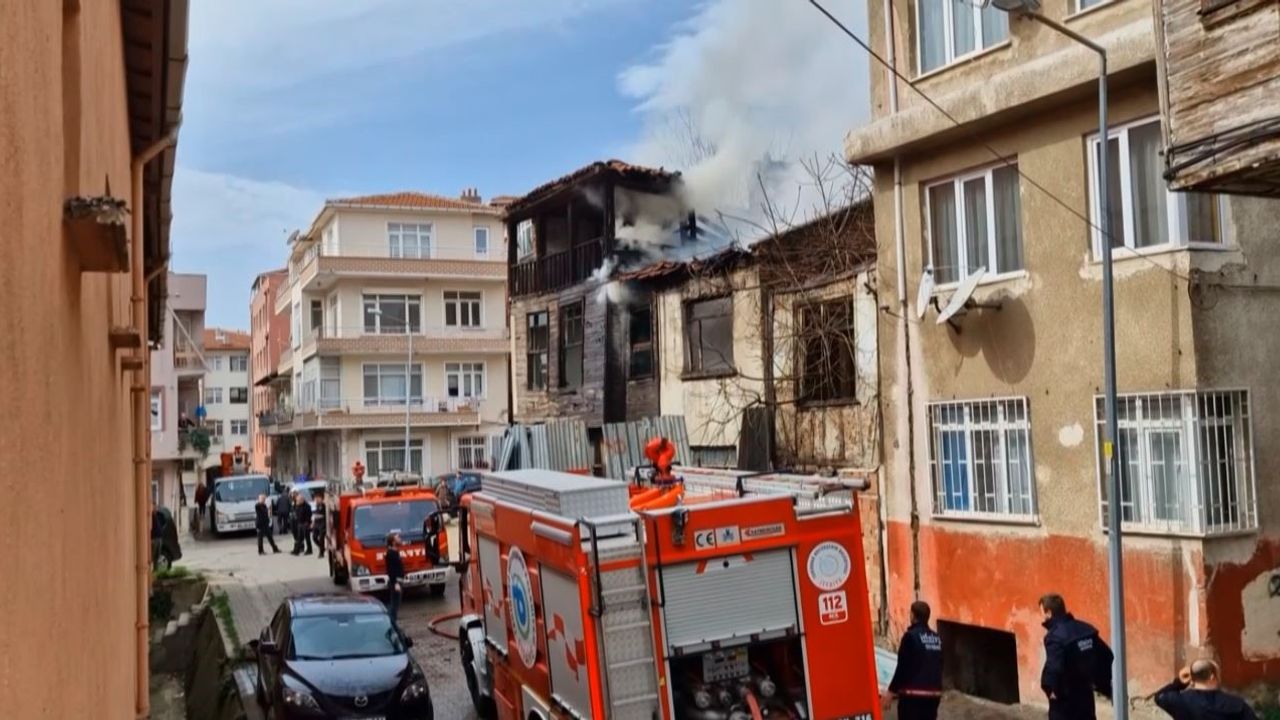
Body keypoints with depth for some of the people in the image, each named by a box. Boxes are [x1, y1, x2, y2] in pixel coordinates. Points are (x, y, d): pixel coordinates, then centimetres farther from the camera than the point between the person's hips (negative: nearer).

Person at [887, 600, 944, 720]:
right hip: (934, 693, 7)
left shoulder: (910, 636, -11)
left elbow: (903, 667, -12)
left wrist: (892, 691, -6)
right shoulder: (937, 638, 10)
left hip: (912, 693, -7)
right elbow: (939, 668, 15)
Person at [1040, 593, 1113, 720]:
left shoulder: (1055, 636, -20)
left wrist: (1051, 688, -15)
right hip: (1086, 693, 8)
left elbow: (1054, 668, -33)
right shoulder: (1086, 629, 5)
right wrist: (1103, 685, 17)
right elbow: (1107, 656, 10)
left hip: (1064, 697, -7)